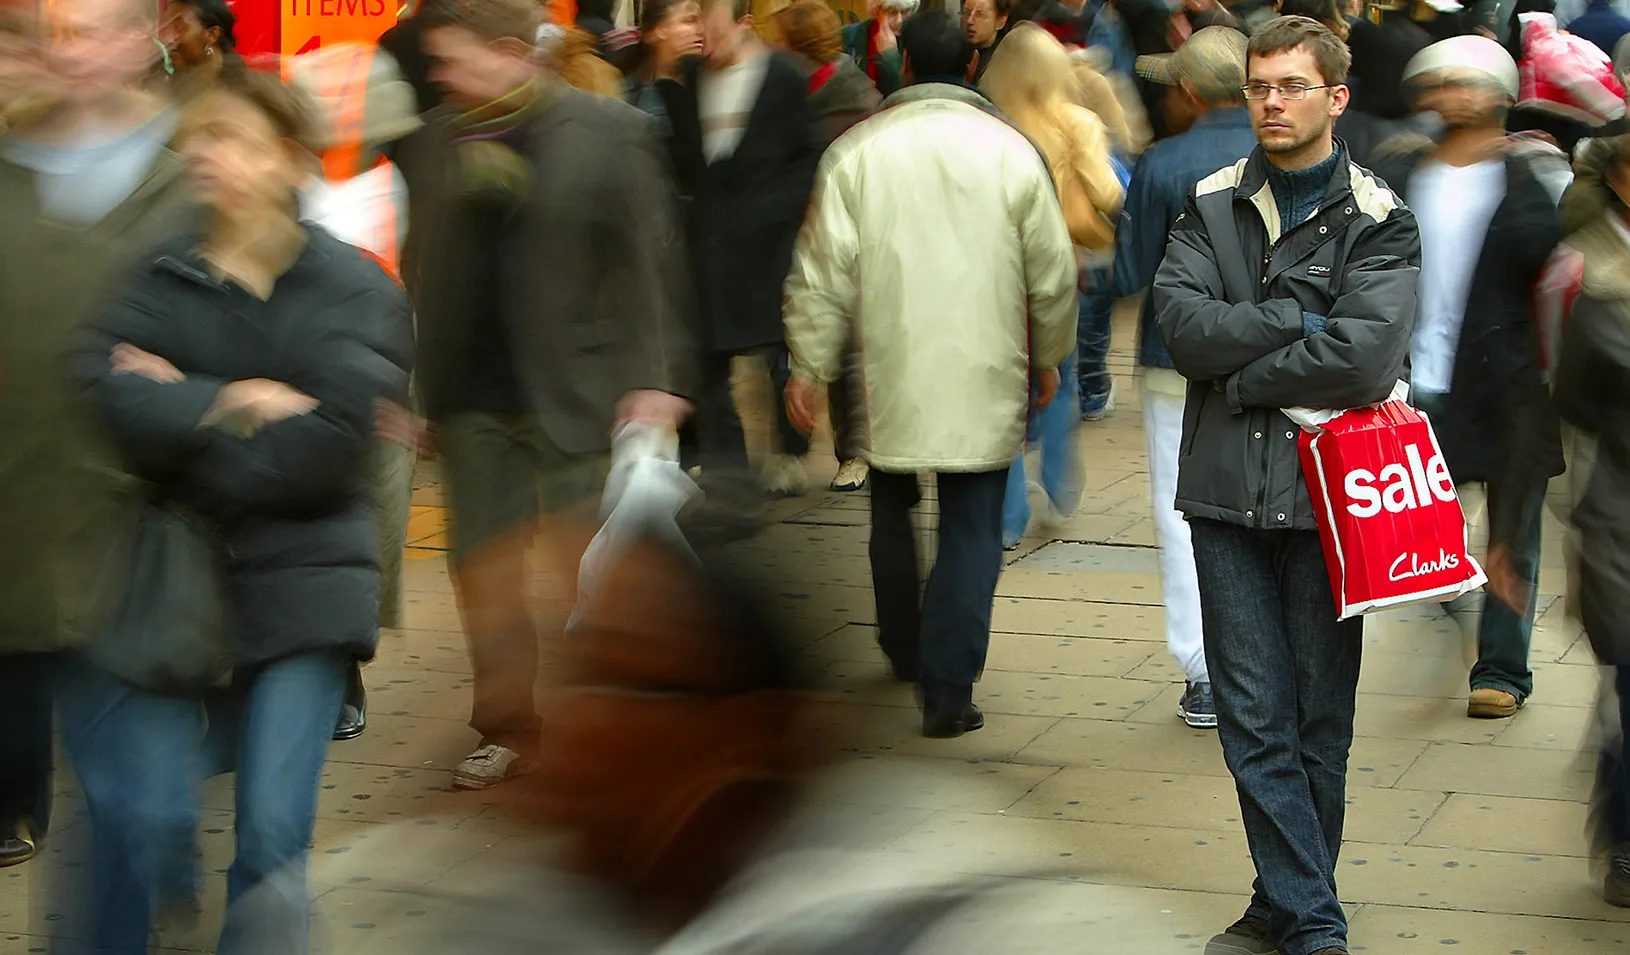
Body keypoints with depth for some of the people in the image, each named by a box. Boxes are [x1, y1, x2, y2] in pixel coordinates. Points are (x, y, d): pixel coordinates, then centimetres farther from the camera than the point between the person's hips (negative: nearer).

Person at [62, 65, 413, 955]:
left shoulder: (353, 290, -1)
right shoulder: (156, 275, 3)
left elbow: (324, 445, -14)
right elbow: (108, 399, -13)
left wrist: (178, 412, -9)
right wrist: (230, 405, -17)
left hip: (299, 588, -1)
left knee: (273, 834, -2)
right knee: (147, 822, -7)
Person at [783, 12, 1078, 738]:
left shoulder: (857, 151, -4)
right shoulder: (1012, 152, -2)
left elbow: (824, 271, -4)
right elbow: (1053, 273, 3)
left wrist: (810, 366, 4)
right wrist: (1050, 358, 17)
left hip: (890, 375, 1)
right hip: (985, 380, -1)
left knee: (892, 509, 22)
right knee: (972, 530, 3)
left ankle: (904, 650, 36)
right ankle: (948, 691, -3)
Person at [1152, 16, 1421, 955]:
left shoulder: (1380, 223, -2)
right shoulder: (1212, 206, 8)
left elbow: (1365, 358, -17)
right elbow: (1184, 327, -7)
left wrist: (1239, 375, -10)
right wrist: (1299, 322, -14)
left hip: (1326, 494, -2)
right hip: (1227, 494, 2)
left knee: (1320, 718, 6)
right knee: (1254, 719, 1)